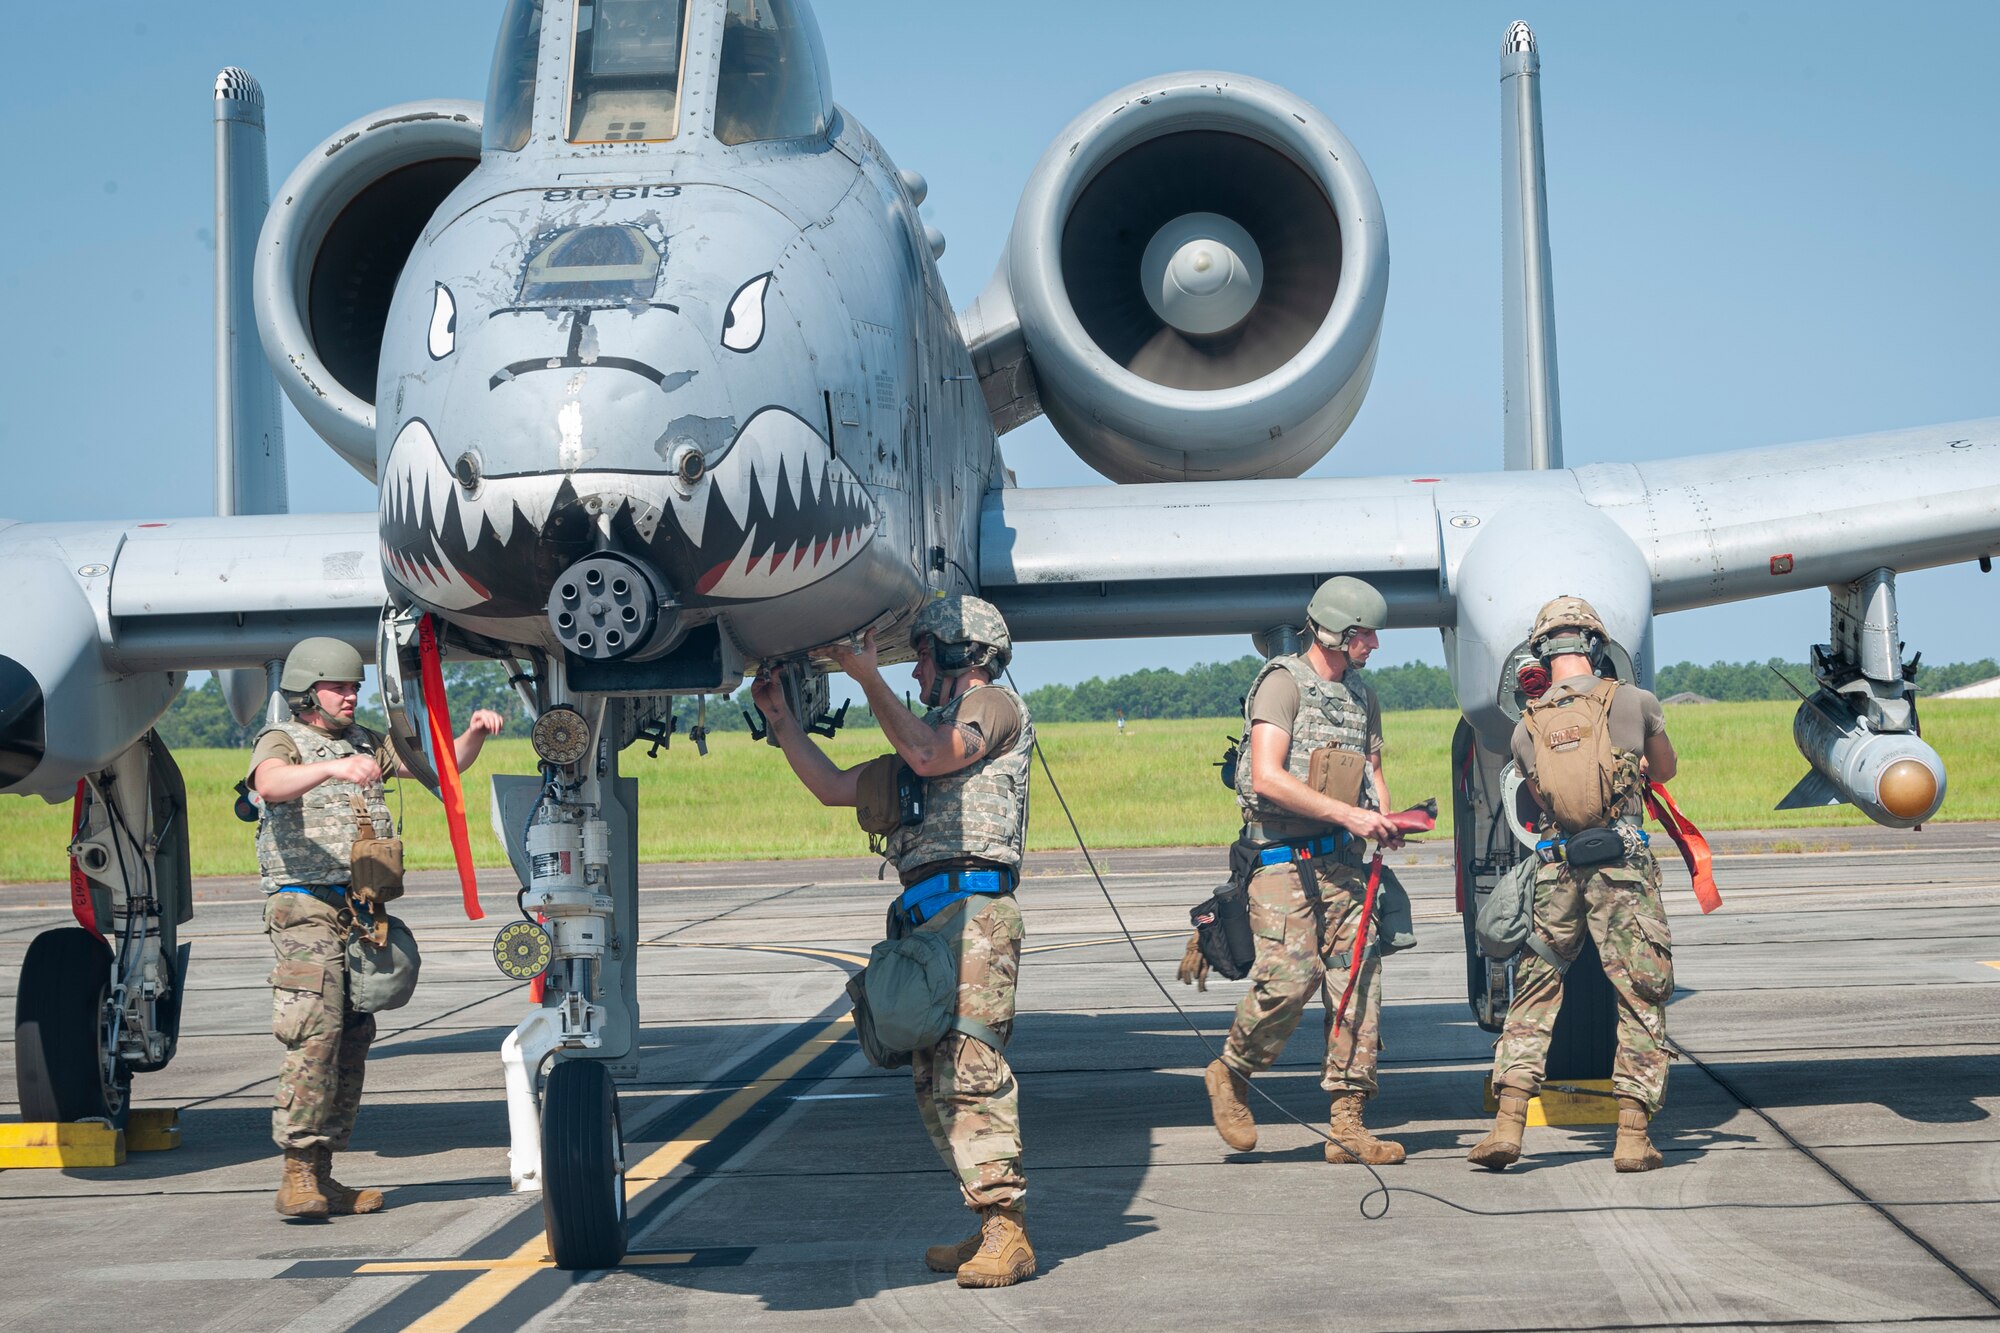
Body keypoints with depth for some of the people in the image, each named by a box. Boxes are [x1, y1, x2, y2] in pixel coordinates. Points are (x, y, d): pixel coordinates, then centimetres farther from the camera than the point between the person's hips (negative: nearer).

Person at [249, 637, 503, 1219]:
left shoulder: (367, 744, 19)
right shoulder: (282, 741, -1)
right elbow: (270, 784, -24)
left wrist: (474, 734, -3)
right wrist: (333, 768, -41)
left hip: (361, 909, 7)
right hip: (306, 907, -7)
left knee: (352, 1042, 6)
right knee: (316, 1035, -18)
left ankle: (323, 1176, 10)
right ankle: (297, 1175, -17)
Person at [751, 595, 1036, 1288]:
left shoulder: (996, 703, 7)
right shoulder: (933, 729, 33)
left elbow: (931, 756, -13)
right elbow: (833, 787, 32)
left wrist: (869, 677, -10)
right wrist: (781, 718, 28)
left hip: (971, 909, -9)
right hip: (924, 917, 9)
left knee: (970, 1067, -18)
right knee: (933, 1081, 4)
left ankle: (1008, 1235, -21)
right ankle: (990, 1226, 6)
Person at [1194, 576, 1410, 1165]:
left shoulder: (1362, 696, 19)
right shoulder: (1283, 682, -5)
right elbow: (1267, 778, -15)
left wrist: (1384, 823, 4)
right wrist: (1347, 813, -17)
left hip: (1343, 862, 7)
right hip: (1284, 858, -7)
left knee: (1359, 978, -3)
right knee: (1292, 973, -18)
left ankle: (1347, 1124, -1)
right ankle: (1230, 1074, 8)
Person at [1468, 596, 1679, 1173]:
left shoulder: (1525, 730, 6)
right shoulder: (1635, 703, 0)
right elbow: (1666, 768, 19)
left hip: (1556, 868, 2)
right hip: (1625, 866, -2)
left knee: (1533, 994, 13)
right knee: (1641, 1001, 6)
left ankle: (1509, 1122, 4)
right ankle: (1632, 1134, 4)